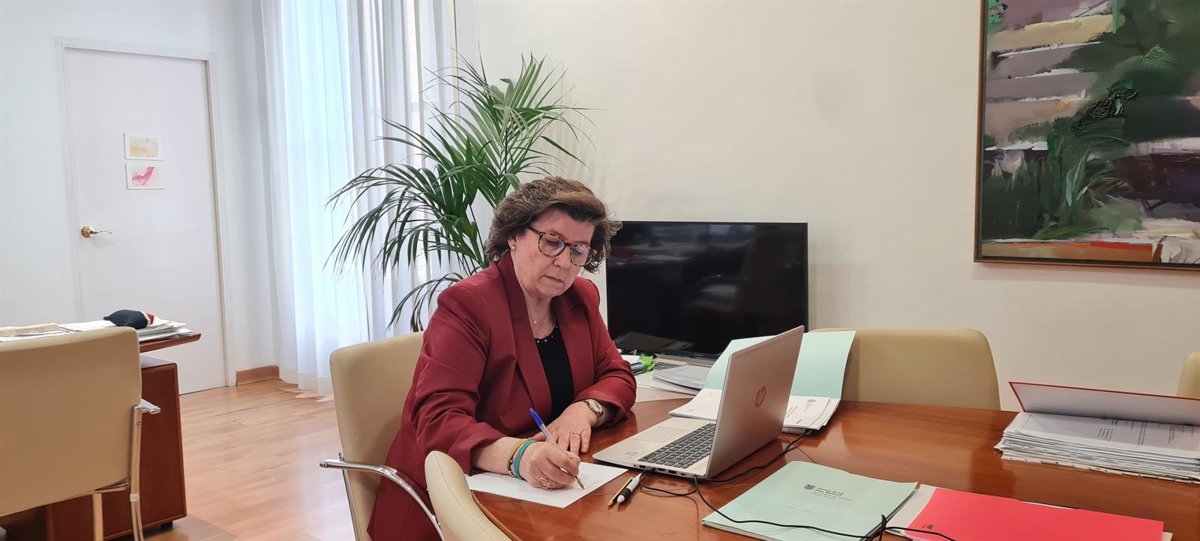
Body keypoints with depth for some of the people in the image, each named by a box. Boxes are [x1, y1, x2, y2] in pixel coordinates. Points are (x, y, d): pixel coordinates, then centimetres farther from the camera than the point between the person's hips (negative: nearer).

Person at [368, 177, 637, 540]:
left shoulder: (581, 298, 6)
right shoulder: (467, 304, -15)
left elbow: (617, 376, 10)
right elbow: (439, 420, -22)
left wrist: (584, 410, -13)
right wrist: (518, 456, -40)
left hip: (553, 493, 6)